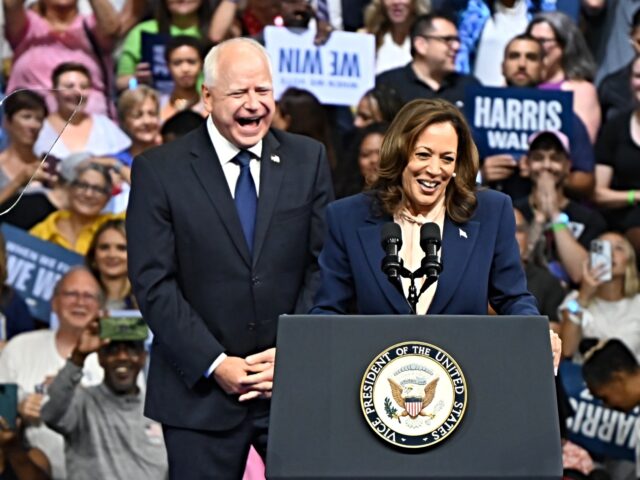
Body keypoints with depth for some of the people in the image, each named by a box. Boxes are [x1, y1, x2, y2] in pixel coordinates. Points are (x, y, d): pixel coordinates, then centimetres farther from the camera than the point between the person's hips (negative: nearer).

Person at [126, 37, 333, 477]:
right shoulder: (159, 171, -2)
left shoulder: (308, 159, 7)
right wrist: (215, 364, -12)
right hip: (201, 391, -2)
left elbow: (324, 266, 5)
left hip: (296, 384, 2)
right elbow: (154, 284, -6)